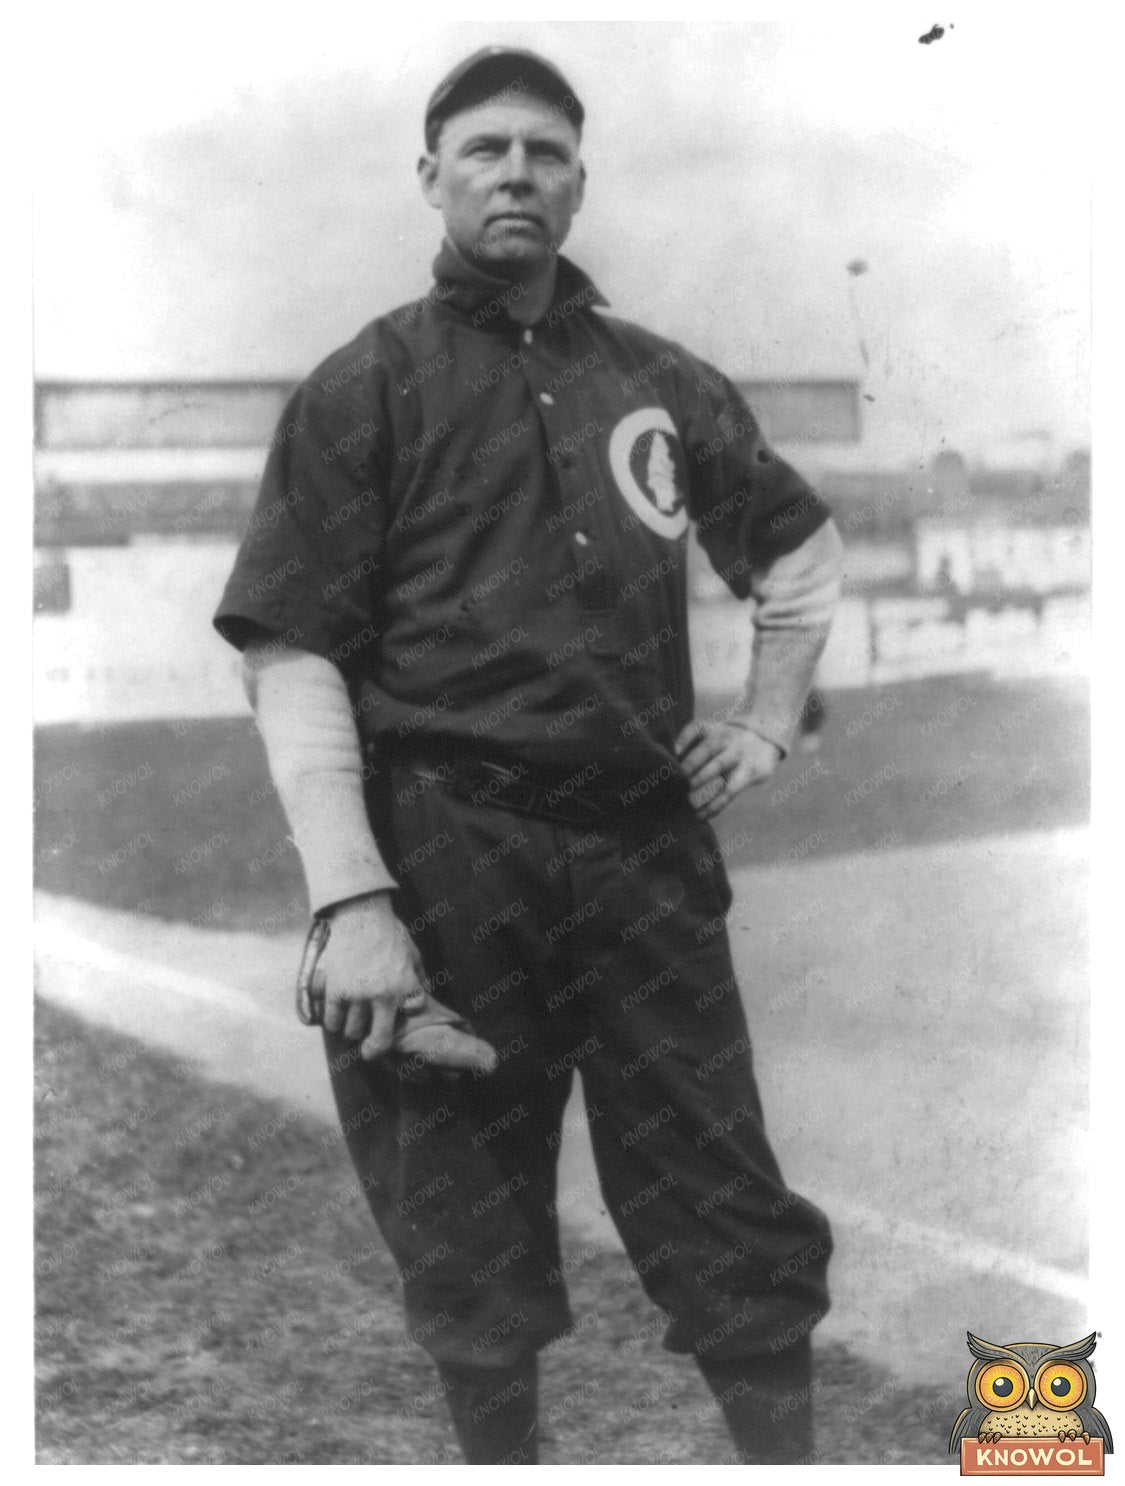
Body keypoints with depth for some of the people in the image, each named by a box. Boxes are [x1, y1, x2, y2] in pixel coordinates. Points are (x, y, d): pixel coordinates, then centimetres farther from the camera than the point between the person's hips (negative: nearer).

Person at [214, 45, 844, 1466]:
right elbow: (291, 656, -6)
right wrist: (351, 902, -15)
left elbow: (802, 553, 28)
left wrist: (765, 721, 14)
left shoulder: (662, 382, 12)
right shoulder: (364, 385, 1)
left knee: (735, 1225, 6)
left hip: (647, 851, 3)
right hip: (444, 863, -3)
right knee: (472, 1253, 8)